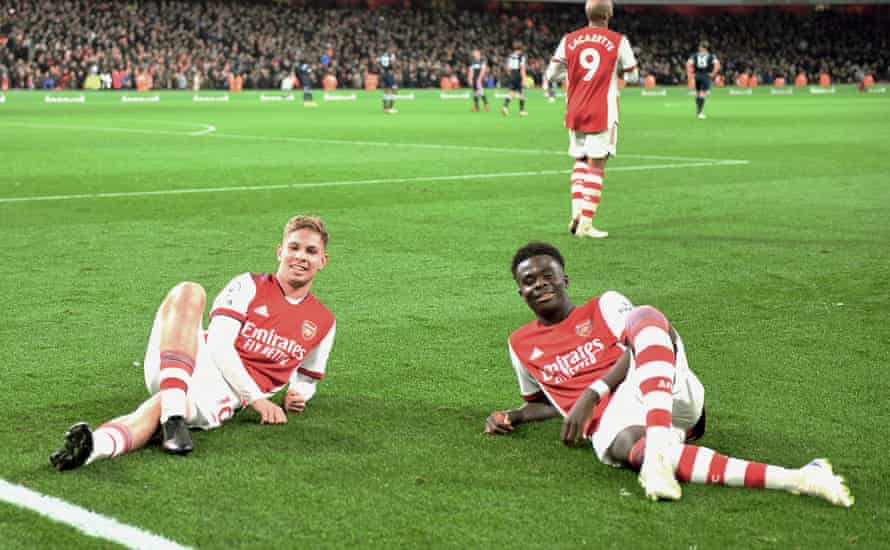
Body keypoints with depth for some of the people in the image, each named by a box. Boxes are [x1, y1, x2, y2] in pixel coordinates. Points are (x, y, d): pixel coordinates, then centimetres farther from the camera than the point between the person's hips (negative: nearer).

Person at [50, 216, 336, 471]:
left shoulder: (324, 323, 16)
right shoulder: (249, 286, 8)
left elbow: (307, 378, 29)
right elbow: (219, 345, -3)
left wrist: (299, 395, 4)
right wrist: (256, 397, -13)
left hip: (226, 395, -1)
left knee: (158, 407, -36)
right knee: (188, 292, -28)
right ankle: (173, 413, -44)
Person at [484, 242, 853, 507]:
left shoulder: (604, 306, 19)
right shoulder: (521, 345, 27)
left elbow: (635, 351, 2)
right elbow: (546, 401, 38)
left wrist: (591, 395, -10)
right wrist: (512, 418, 17)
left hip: (665, 394, 0)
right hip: (611, 419, 0)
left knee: (644, 316, -32)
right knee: (629, 447, -42)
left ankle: (657, 445, -54)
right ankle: (792, 479, -53)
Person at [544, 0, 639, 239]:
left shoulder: (569, 40, 3)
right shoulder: (618, 41, -5)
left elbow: (551, 74, 6)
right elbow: (632, 77, 3)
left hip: (575, 111, 4)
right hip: (602, 112, -4)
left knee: (580, 161, 19)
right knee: (596, 166, -1)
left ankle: (576, 212, 5)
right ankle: (586, 223, -4)